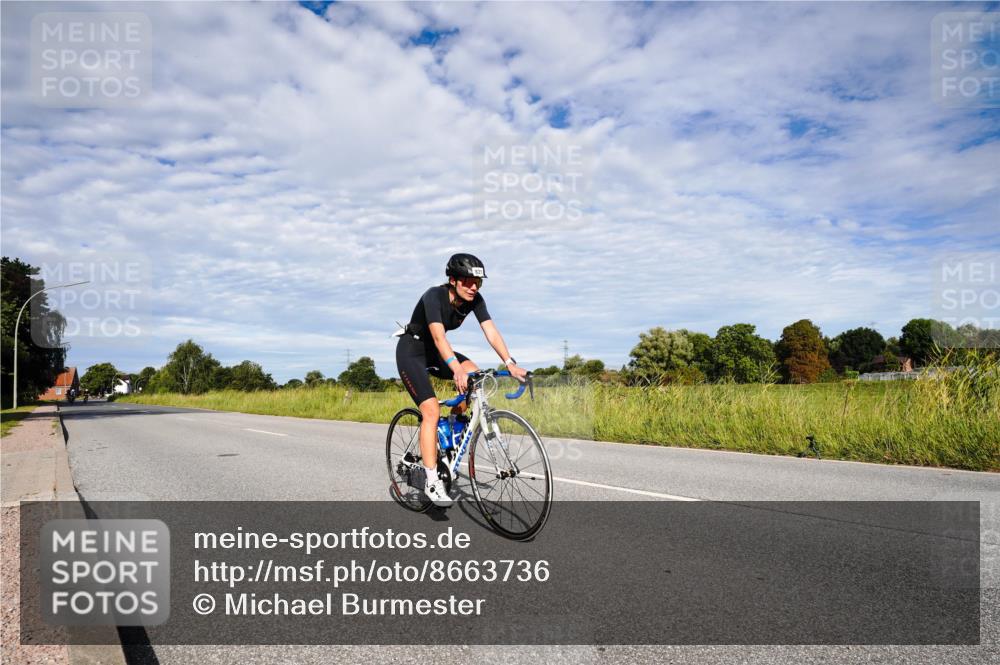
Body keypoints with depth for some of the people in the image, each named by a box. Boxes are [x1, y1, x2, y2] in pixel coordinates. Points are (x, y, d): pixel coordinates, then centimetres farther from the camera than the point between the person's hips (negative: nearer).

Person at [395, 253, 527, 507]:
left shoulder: (474, 300, -12)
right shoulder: (434, 296, -29)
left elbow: (491, 332, -22)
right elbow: (438, 336, -43)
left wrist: (510, 364, -36)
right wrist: (457, 370, -57)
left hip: (434, 352, 6)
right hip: (411, 351, -6)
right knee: (431, 410, -20)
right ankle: (432, 482, -16)